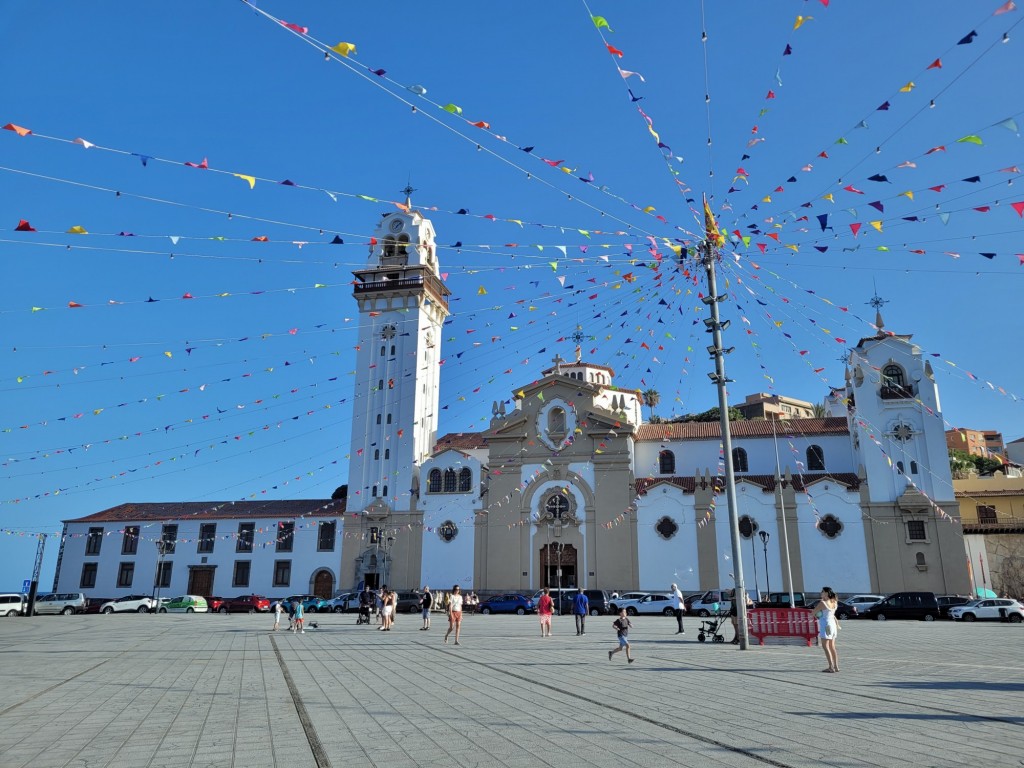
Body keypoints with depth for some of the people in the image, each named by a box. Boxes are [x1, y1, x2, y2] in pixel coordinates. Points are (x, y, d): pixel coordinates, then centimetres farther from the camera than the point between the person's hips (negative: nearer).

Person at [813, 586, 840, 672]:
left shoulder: (822, 603, -17)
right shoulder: (834, 603, 5)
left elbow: (814, 612, -11)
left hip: (825, 626, -8)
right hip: (833, 625, 8)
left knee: (825, 647, -4)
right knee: (832, 647, 14)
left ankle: (831, 667, -9)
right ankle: (836, 666, 15)